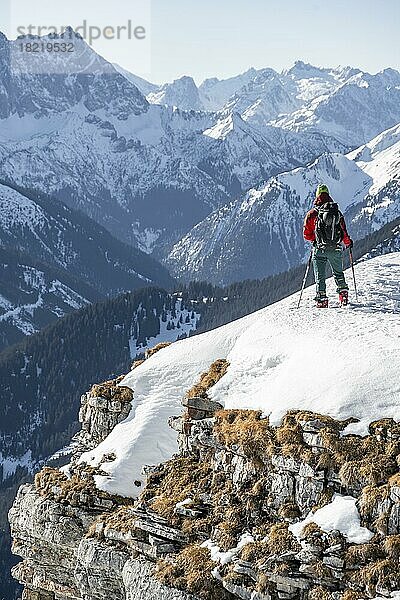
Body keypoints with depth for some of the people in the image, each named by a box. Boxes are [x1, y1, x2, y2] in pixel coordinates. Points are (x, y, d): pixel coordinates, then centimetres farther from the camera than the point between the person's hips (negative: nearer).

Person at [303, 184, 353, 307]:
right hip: (336, 249, 2)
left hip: (320, 250, -2)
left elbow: (306, 234, 0)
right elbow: (344, 234, -2)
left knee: (320, 277, 4)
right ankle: (343, 293, 17)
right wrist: (348, 242, 18)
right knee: (338, 273, 23)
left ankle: (322, 299, -5)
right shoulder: (337, 213, 0)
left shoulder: (312, 214, -4)